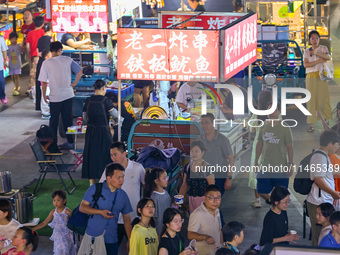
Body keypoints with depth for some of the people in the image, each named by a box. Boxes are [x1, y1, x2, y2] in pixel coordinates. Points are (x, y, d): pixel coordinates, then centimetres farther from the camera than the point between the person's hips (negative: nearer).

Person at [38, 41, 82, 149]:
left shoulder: (46, 63, -8)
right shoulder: (67, 60, -2)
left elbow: (43, 81, -7)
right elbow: (80, 70, -4)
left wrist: (44, 95, 5)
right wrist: (74, 83, 4)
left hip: (55, 97, -3)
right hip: (68, 95, 3)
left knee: (54, 120, 9)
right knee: (67, 119, 13)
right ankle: (70, 142, 16)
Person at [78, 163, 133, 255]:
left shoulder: (123, 195, 7)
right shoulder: (95, 189, -2)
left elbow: (127, 219, 13)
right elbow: (82, 207, -3)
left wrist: (130, 240, 10)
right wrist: (100, 212, -16)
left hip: (111, 240, 3)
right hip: (92, 237, -2)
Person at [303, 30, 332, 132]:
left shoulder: (323, 48, 8)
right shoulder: (306, 51, 11)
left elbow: (328, 57, -12)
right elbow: (305, 64, -3)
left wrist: (315, 53, -16)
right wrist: (319, 61, -11)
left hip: (321, 77, -2)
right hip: (311, 77, 2)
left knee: (323, 99, -7)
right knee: (311, 100, -3)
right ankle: (311, 124, -2)